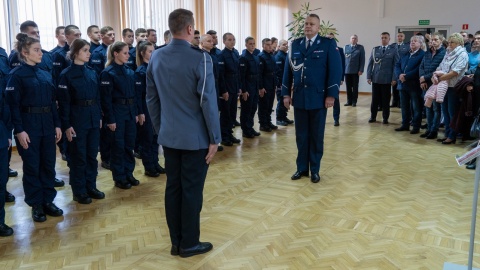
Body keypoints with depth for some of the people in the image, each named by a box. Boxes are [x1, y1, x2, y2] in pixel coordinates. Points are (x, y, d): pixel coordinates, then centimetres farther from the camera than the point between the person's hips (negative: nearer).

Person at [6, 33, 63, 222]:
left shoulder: (46, 75, 11)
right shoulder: (16, 75, -7)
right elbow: (13, 104, -11)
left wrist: (57, 125, 8)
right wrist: (19, 130, -17)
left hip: (47, 125, 6)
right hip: (28, 125, -6)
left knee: (48, 164, 10)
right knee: (32, 166, 4)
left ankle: (48, 201, 22)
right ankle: (36, 205, 16)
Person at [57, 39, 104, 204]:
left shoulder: (92, 73, 9)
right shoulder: (66, 75, -8)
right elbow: (63, 102, -10)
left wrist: (99, 117, 10)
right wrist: (66, 125, -13)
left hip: (93, 119, 6)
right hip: (77, 120, -5)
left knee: (92, 155, 12)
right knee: (78, 157, 4)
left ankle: (91, 187, 25)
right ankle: (79, 192, 15)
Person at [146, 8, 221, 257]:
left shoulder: (156, 57, 3)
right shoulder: (200, 58, -15)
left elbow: (151, 99, 8)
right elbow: (208, 101, -16)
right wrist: (214, 138, -8)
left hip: (168, 136, 6)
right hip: (195, 137, -5)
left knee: (173, 187, 13)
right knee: (192, 190, 5)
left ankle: (176, 242, 24)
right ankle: (189, 244, 18)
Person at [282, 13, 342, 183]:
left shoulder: (328, 44, -1)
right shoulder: (295, 44, 9)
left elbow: (335, 71, -6)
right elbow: (288, 70, 9)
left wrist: (331, 95, -12)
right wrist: (286, 94, 4)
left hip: (319, 98, -3)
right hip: (299, 98, 3)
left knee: (316, 136, 7)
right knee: (301, 135, 9)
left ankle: (315, 170, 19)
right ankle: (301, 168, 20)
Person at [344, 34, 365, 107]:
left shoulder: (360, 48, 3)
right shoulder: (346, 47, 12)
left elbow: (362, 59, -3)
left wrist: (361, 70, -10)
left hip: (355, 71, -2)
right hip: (347, 70, 2)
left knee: (355, 87, 5)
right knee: (348, 87, 5)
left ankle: (354, 101, 10)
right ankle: (349, 101, 11)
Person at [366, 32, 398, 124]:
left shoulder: (393, 50, 2)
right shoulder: (375, 49, 9)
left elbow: (396, 65, -2)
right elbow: (370, 64, 8)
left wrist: (394, 78, -9)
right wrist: (369, 76, -1)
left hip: (387, 79, -2)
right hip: (375, 78, 2)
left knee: (385, 100, 4)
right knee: (375, 99, 6)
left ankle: (385, 118, 13)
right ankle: (373, 117, 15)